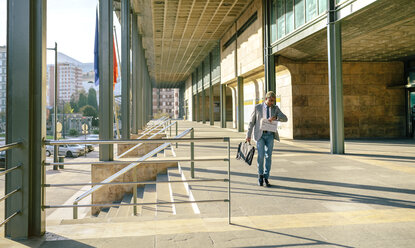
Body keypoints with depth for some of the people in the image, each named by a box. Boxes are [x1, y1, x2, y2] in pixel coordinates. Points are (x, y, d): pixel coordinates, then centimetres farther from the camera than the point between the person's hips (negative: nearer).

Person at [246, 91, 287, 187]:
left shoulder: (275, 108, 4)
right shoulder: (258, 107, -1)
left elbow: (285, 119, -6)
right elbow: (252, 122, 1)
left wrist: (275, 117, -26)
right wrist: (248, 135, -2)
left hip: (270, 135, 2)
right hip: (260, 135, -2)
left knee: (268, 156, -1)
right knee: (261, 156, -8)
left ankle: (266, 178, 8)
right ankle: (260, 175, 13)